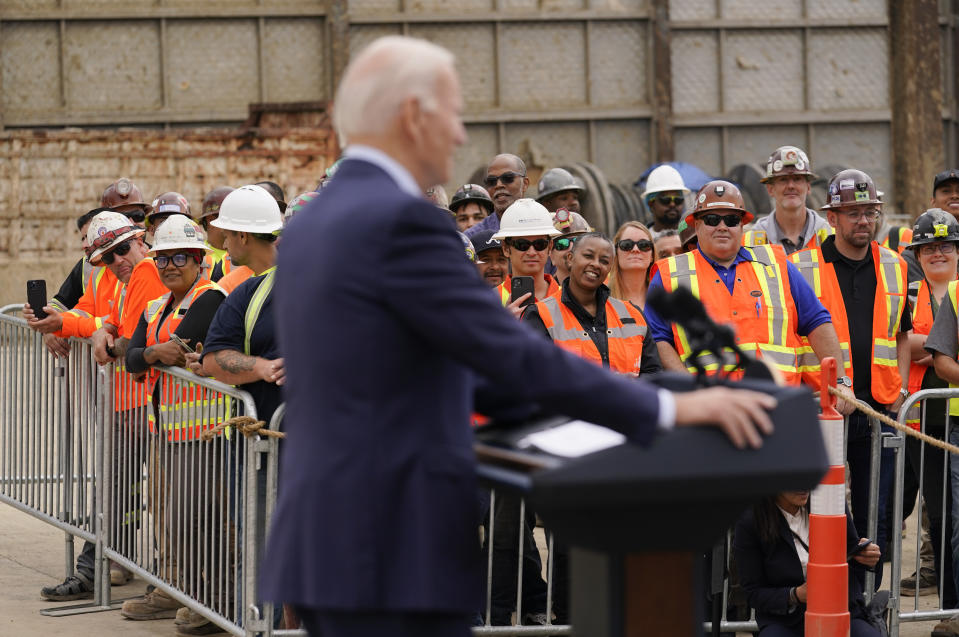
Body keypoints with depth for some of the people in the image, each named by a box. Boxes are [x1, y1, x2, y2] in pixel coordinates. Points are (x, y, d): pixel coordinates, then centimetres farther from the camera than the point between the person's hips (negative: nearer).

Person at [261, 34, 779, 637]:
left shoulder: (314, 226, 16)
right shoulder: (402, 222, -15)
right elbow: (516, 354, -19)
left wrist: (549, 393, 26)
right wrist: (669, 409, -15)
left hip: (329, 542, 10)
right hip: (392, 554, -10)